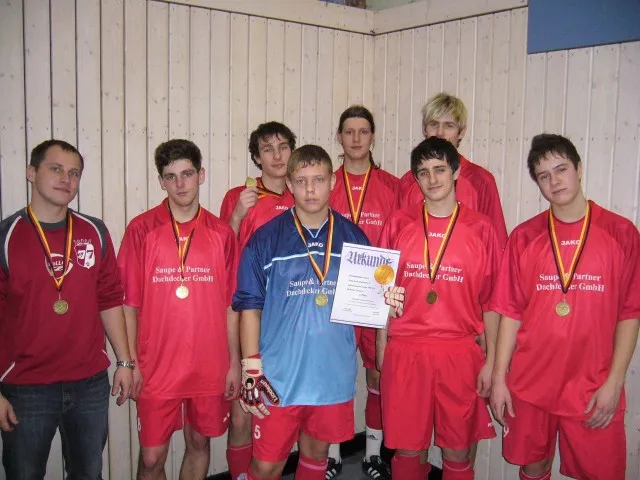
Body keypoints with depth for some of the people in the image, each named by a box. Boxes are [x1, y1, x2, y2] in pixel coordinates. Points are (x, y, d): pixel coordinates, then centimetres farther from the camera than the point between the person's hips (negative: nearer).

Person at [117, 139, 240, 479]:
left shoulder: (221, 233, 0)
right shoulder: (142, 229, -4)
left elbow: (230, 303, 4)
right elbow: (129, 303, -2)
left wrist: (234, 361, 4)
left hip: (210, 368, 2)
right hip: (156, 368, -1)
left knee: (199, 443, 16)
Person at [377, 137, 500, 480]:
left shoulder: (480, 229, 0)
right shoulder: (398, 225, 3)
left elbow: (490, 301, 2)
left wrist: (491, 361, 0)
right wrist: (382, 349, 6)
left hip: (460, 355, 0)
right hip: (405, 353, 1)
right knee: (407, 449, 9)